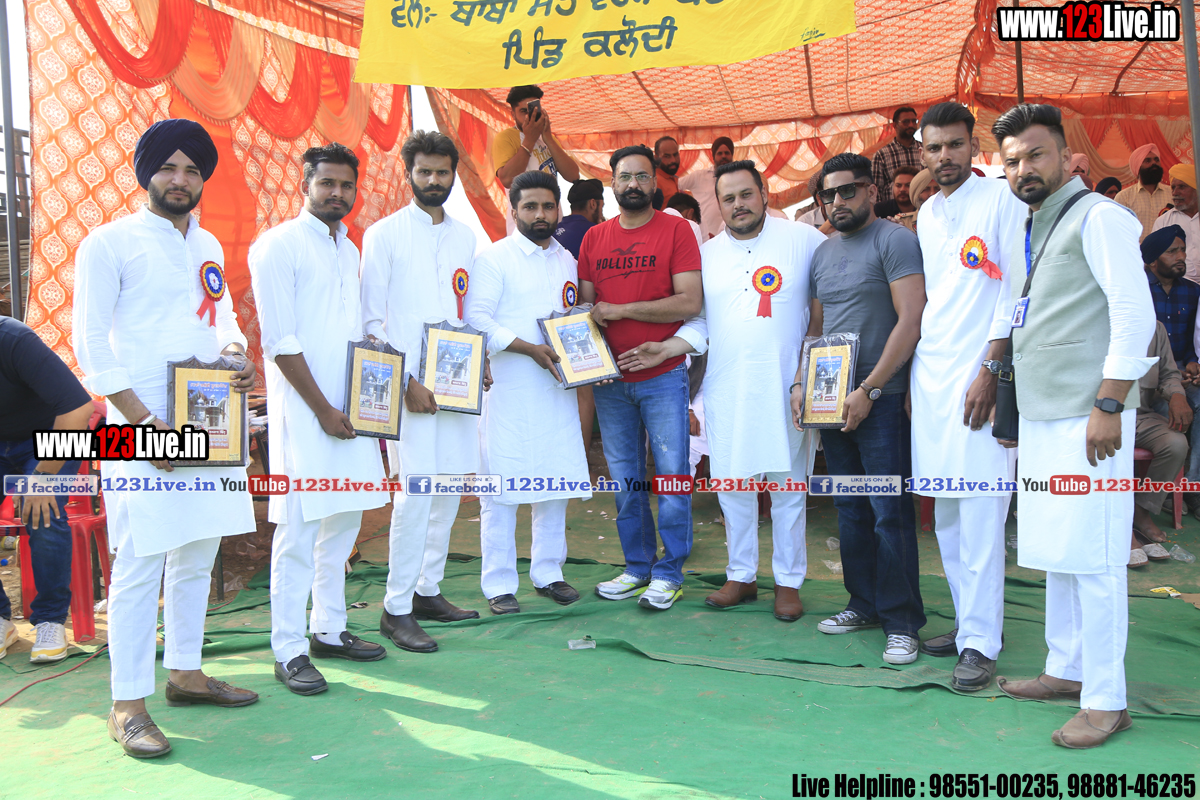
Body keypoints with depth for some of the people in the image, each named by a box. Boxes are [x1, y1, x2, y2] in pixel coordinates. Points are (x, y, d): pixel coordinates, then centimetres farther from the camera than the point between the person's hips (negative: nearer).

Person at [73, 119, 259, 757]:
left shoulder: (209, 246, 16)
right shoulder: (109, 243, -3)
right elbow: (90, 339, -7)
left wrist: (236, 349, -1)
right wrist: (140, 418, -15)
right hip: (143, 428, -6)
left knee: (198, 553, 13)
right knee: (139, 565, -6)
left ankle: (186, 673, 28)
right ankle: (128, 705, 4)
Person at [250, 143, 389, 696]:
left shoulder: (350, 250, 17)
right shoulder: (278, 245, -6)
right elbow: (279, 341, -12)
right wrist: (323, 408, -13)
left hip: (351, 408, 7)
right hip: (304, 410, -7)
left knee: (344, 522, 12)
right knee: (298, 531, -5)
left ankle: (329, 629, 24)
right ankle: (289, 651, 5)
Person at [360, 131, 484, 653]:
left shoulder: (465, 237, 15)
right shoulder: (384, 234, 0)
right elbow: (372, 321, -4)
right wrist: (404, 383, -12)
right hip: (409, 382, -5)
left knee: (449, 486, 8)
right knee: (415, 493, -9)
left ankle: (427, 591, 21)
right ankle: (397, 610, 1)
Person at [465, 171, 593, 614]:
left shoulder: (566, 259, 15)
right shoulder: (494, 258, -3)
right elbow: (476, 319, -11)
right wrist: (529, 348, -19)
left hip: (557, 387, 6)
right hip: (508, 390, -5)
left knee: (556, 478, 10)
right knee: (501, 487, -2)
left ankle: (548, 572, 24)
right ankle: (498, 584, 8)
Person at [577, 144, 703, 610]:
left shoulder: (676, 230, -3)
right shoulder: (594, 238, 9)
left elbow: (690, 303, -13)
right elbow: (585, 304, 13)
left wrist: (619, 310, -13)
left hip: (663, 376, -4)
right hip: (610, 379, 4)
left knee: (672, 474, 1)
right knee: (624, 478, 11)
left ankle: (669, 573, 13)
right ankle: (637, 567, 24)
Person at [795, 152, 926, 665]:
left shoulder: (896, 241, -7)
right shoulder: (823, 252, 16)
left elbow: (911, 321, -15)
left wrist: (869, 389, -18)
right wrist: (802, 382, 7)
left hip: (880, 398, -7)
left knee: (889, 512, -4)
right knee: (850, 510, 13)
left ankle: (902, 622, 6)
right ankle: (864, 604, 26)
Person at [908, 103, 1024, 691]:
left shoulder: (1002, 201, -2)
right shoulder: (926, 214, 18)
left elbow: (1018, 292, -9)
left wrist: (991, 370, -15)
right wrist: (912, 373, 14)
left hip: (978, 373, -7)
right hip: (929, 374, 7)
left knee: (979, 513, -8)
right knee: (945, 512, 9)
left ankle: (979, 643, -1)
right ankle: (967, 621, 20)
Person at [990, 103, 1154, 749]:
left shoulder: (1097, 217, -7)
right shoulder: (1032, 228, 18)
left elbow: (1135, 315, -15)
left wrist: (1109, 407, -19)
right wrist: (1008, 395, 19)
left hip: (1086, 417, -8)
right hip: (1040, 417, 9)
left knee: (1092, 557, -4)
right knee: (1055, 552, 14)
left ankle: (1106, 700, 5)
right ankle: (1067, 669, 26)